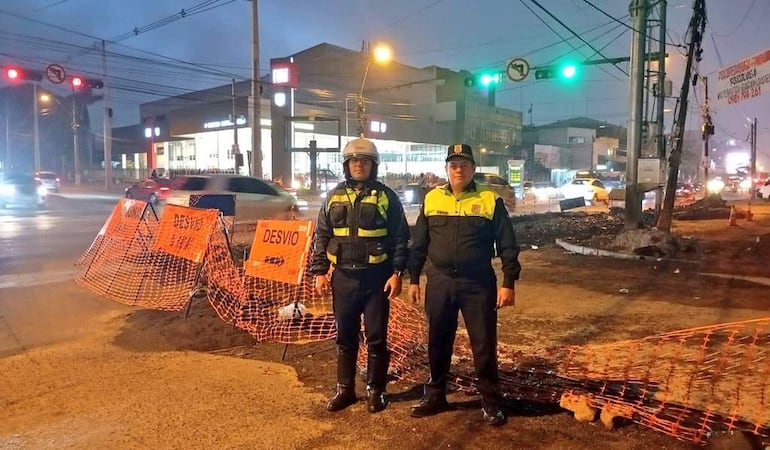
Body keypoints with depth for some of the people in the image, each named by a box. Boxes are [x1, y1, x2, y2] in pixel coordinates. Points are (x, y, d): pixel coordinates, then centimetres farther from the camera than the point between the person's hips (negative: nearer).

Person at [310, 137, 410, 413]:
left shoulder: (386, 196, -1)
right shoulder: (334, 197, 8)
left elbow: (401, 237, -2)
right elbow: (321, 236, 10)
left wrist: (397, 272, -9)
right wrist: (319, 271, 3)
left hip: (377, 277, -3)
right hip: (343, 277, 3)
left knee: (376, 337, 6)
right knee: (345, 337, 12)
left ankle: (375, 390, 22)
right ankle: (345, 389, 26)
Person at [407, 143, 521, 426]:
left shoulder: (490, 200, -3)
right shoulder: (432, 199, 5)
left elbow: (508, 246, -2)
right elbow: (419, 243, 10)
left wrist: (508, 283, -8)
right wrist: (413, 279, 8)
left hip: (478, 284, -2)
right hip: (439, 282, 3)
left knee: (484, 344, 4)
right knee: (438, 343, 13)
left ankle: (490, 403, 20)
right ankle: (435, 396, 30)